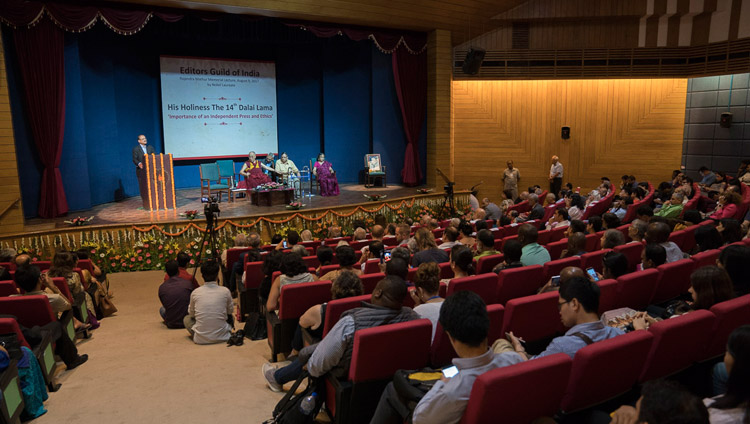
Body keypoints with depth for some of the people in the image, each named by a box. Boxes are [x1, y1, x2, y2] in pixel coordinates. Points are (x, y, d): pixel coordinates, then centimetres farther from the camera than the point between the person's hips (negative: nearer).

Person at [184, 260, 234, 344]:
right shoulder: (225, 291, -7)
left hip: (201, 339, 0)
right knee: (231, 318, 30)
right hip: (221, 337, 1)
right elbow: (230, 311, 11)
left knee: (186, 318, 25)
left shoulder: (195, 293, -5)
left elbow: (191, 314, 12)